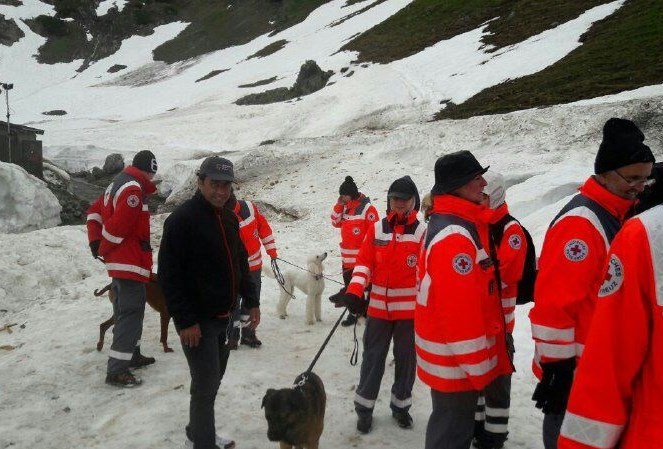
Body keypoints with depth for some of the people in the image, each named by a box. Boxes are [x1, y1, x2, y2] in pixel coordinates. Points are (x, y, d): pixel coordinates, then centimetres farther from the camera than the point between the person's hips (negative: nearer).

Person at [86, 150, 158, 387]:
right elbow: (117, 226, -24)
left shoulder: (119, 183, 15)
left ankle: (132, 354, 33)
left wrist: (95, 242, 12)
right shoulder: (133, 190, -18)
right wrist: (103, 249, -8)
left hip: (119, 261, 11)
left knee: (125, 310, 20)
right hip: (130, 262, -11)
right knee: (131, 313, -9)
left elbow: (94, 211, 20)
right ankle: (116, 370, -9)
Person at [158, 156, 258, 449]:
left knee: (212, 379, 19)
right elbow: (170, 275, -20)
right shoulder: (182, 219, -17)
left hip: (225, 316, 8)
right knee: (206, 383, -3)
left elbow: (240, 263, 17)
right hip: (198, 319, -8)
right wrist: (185, 321, -21)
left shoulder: (229, 218, 9)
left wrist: (251, 302, 12)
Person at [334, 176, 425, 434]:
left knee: (406, 359, 13)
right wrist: (354, 293, -15)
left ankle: (400, 406, 31)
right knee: (372, 358, 10)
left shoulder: (422, 232, -5)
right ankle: (364, 409, 22)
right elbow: (364, 264, -2)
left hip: (410, 309, -1)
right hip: (378, 307, 1)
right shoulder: (376, 230, 2)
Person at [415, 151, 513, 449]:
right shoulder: (455, 236, -24)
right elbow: (459, 309, -27)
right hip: (456, 362, -10)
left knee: (450, 425, 24)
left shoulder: (453, 225, 10)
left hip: (451, 358, 10)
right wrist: (478, 367, -19)